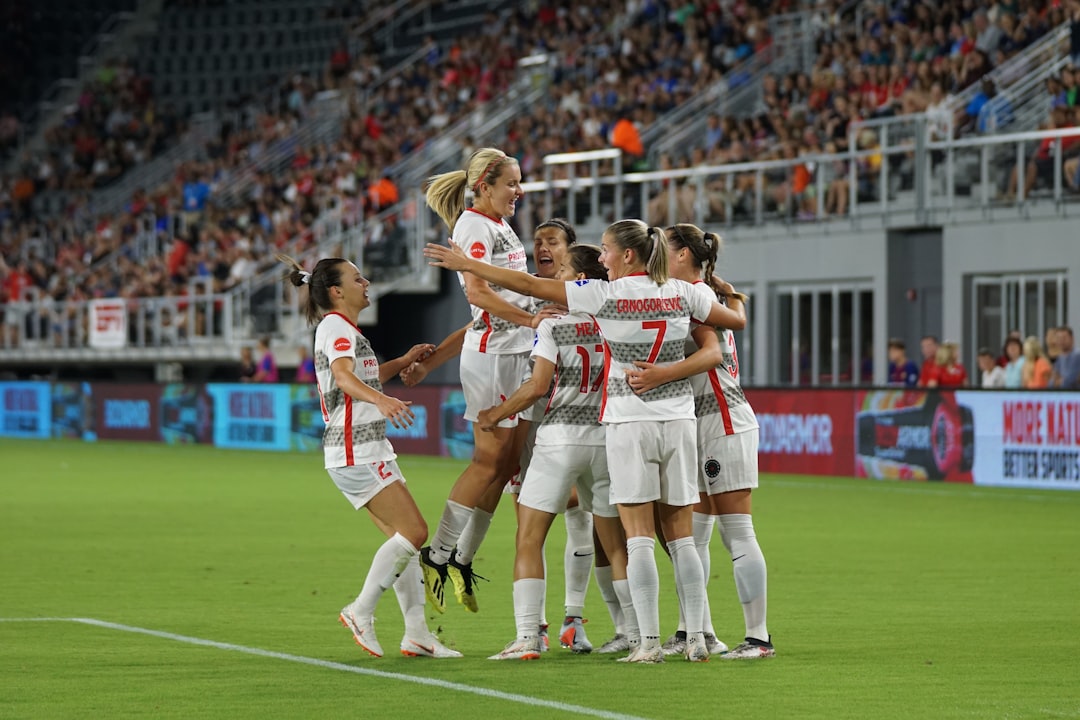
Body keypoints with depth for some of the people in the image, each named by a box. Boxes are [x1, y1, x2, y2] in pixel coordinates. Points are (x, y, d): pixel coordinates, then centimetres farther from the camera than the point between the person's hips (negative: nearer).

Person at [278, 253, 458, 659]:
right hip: (355, 453, -11)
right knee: (414, 531, -13)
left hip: (370, 452, 11)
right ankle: (361, 612, -7)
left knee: (404, 538, 8)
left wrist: (405, 361, 33)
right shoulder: (336, 326, -11)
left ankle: (416, 633, 7)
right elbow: (344, 377, -30)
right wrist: (382, 400, -47)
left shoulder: (344, 328, 21)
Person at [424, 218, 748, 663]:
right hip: (678, 421, 4)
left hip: (628, 422, -4)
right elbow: (737, 321, 15)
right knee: (681, 538, 8)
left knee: (639, 538, -3)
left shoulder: (605, 295, -9)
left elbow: (530, 285, -7)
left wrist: (466, 264, 1)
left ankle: (648, 641, -8)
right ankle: (696, 638, 5)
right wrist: (733, 294, 38)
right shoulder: (683, 293, 2)